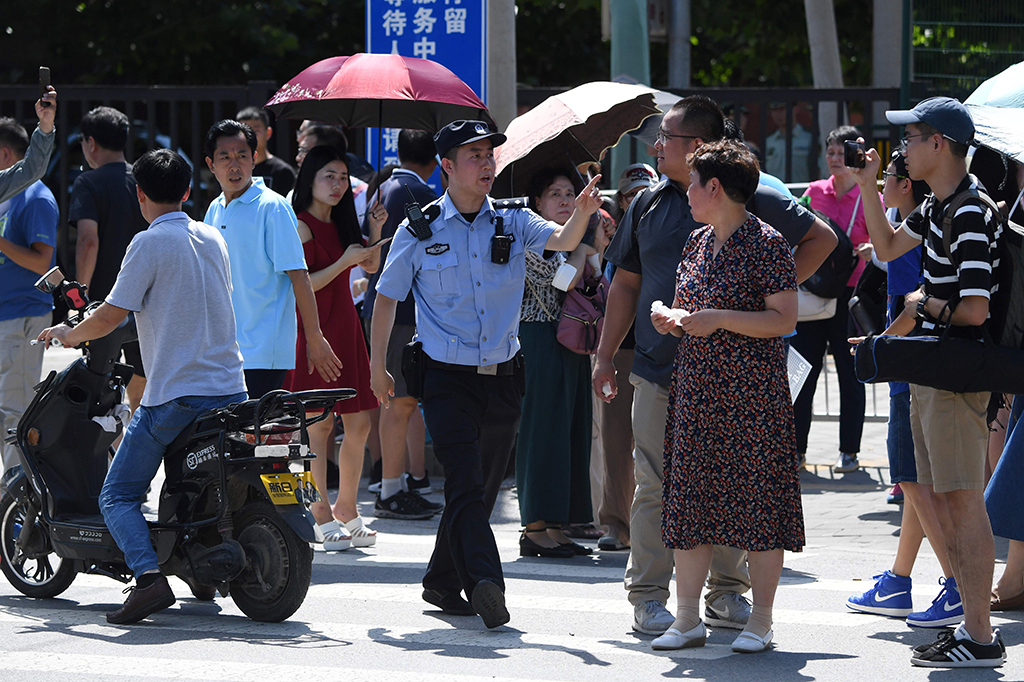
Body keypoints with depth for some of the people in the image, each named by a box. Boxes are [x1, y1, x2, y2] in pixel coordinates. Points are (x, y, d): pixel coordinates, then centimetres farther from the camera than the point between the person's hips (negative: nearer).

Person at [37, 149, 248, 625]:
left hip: (175, 394, -7)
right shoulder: (213, 240, 11)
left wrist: (69, 334, 6)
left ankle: (148, 576, -23)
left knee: (118, 496, -1)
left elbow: (111, 316, -13)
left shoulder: (150, 243, -10)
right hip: (230, 388, 7)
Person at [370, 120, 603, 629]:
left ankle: (443, 582, 26)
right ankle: (485, 583, -30)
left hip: (502, 374, 4)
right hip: (447, 375, -4)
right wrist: (377, 367, 7)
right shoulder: (420, 229, -1)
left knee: (481, 488, 11)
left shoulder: (512, 222, 5)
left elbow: (561, 240, -13)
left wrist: (581, 214, -35)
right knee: (465, 483, -17)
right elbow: (386, 297, 8)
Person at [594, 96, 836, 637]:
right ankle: (648, 597, 6)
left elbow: (821, 238, 8)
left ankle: (727, 592, 12)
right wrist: (605, 356, 12)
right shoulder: (650, 204, 11)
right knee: (655, 486, 0)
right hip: (659, 370, 2)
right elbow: (626, 284, 17)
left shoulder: (751, 200, 0)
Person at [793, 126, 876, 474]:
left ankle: (849, 452, 9)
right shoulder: (815, 192, 9)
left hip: (849, 294, -3)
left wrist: (869, 250, -27)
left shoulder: (869, 197, -1)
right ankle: (796, 448, 8)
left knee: (849, 372, 2)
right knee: (803, 370, 3)